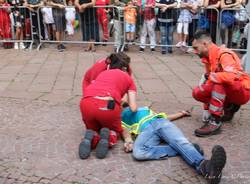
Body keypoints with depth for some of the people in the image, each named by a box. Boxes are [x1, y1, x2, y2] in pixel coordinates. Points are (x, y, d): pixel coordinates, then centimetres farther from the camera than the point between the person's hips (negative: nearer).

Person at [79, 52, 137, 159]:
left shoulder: (102, 73, 32)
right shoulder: (128, 78, 23)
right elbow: (133, 108, 14)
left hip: (87, 103, 3)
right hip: (108, 105, -2)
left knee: (93, 129, 31)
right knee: (115, 130, 29)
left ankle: (91, 137, -5)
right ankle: (109, 136, -7)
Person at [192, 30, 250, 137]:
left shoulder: (223, 55, -22)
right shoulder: (208, 58, 4)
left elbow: (232, 76, -39)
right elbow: (209, 79, 7)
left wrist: (212, 77, -25)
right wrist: (206, 109, 4)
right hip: (228, 93, 8)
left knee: (217, 81, -34)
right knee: (197, 92, -6)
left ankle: (215, 122, -31)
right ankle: (229, 108, 8)